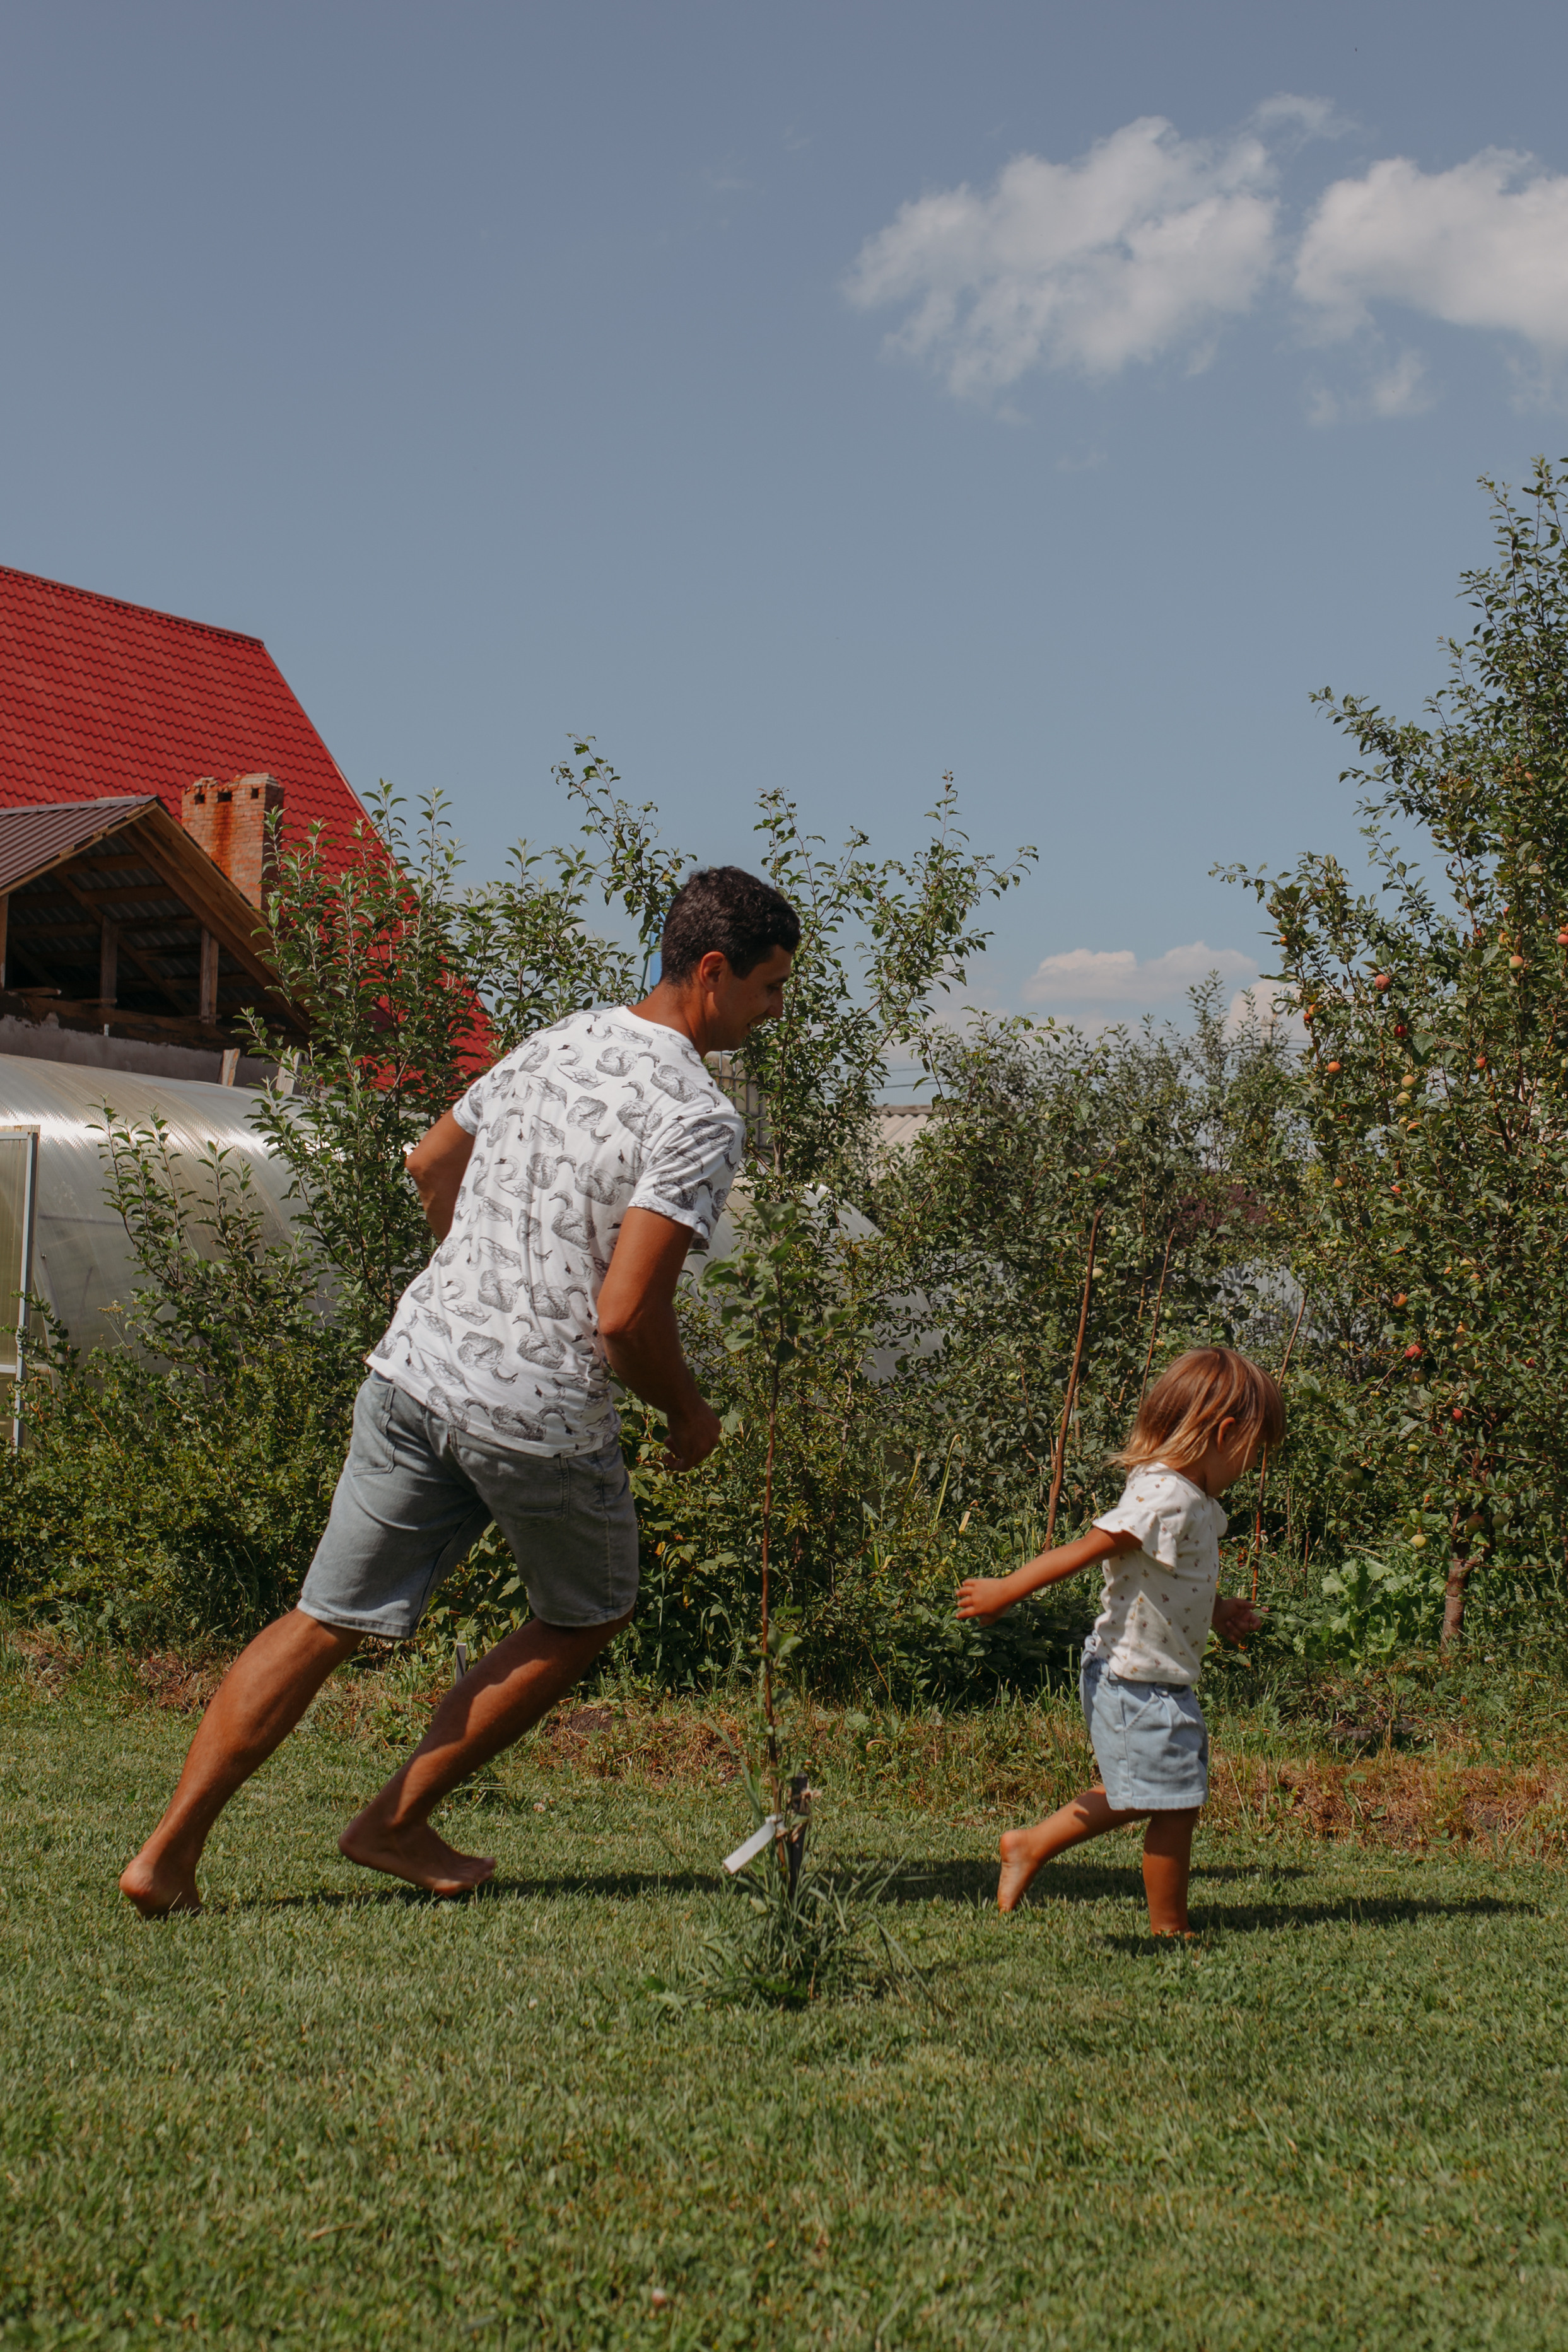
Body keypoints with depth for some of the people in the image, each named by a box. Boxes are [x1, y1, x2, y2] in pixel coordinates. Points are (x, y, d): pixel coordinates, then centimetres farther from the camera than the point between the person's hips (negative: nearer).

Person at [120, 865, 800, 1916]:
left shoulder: (560, 1043, 9)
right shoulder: (699, 1119, -15)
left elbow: (432, 1165, 22)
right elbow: (626, 1317, -20)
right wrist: (690, 1413, -2)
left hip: (416, 1365, 6)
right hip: (543, 1418, -6)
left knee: (327, 1622, 11)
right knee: (585, 1620, 20)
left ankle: (171, 1851, 7)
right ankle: (396, 1823, 22)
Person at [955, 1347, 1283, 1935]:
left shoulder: (1194, 1501, 8)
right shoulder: (1163, 1498, -25)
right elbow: (1083, 1550, -25)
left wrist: (1217, 1612, 11)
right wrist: (1006, 1592, -24)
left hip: (1151, 1681, 10)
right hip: (1140, 1682, -10)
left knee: (1132, 1793, 23)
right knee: (1174, 1804, 0)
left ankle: (1030, 1845, 33)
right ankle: (1169, 1929, 14)